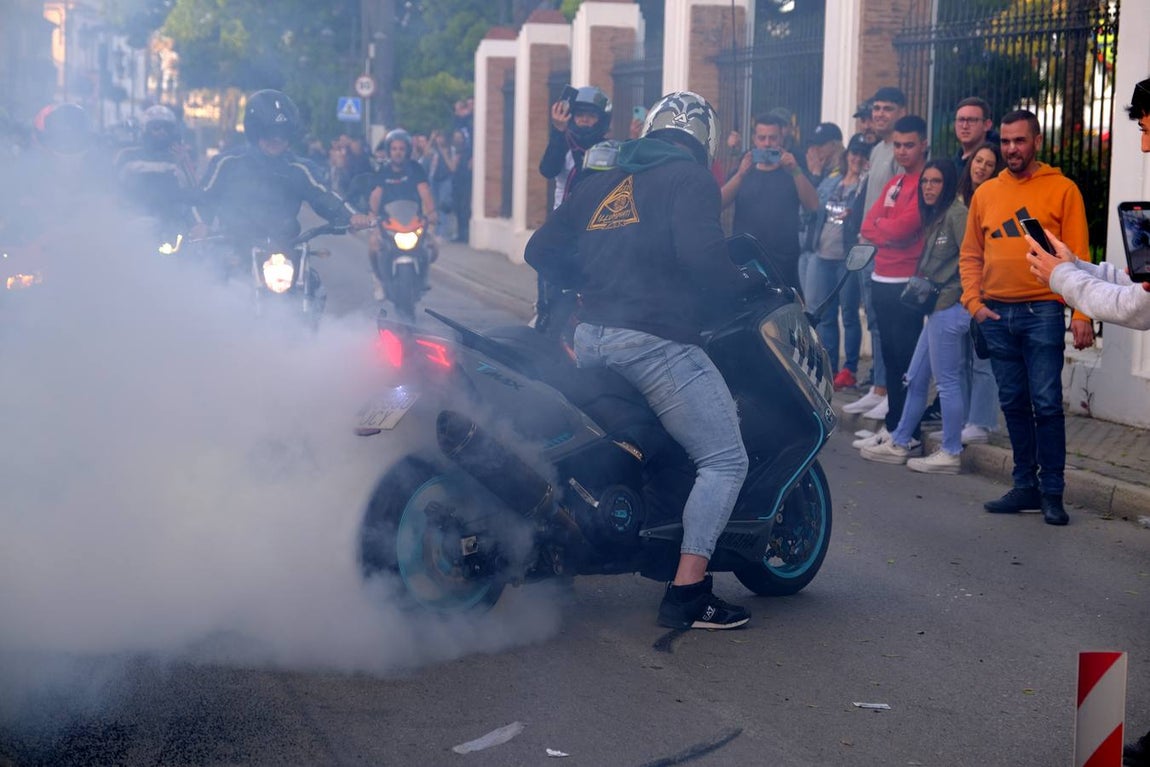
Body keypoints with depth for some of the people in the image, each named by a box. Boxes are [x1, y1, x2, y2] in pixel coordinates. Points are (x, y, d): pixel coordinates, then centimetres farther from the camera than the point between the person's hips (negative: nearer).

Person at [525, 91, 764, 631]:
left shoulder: (600, 183, 20)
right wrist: (747, 284, -1)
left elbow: (541, 252, 19)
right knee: (724, 461, -3)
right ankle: (687, 592, -11)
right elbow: (699, 252, -17)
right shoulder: (690, 178, 0)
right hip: (653, 339, -8)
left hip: (588, 338, 8)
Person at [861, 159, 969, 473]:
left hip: (950, 309, -10)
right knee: (915, 378, 14)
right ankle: (899, 443, 22)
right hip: (938, 309, 10)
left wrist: (950, 294, -15)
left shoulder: (956, 213, -11)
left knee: (947, 380, -4)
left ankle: (951, 453, 3)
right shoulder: (935, 217, 18)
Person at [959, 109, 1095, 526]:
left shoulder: (1061, 189, 0)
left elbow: (1077, 255, -4)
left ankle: (1052, 493, 1)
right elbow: (970, 256, 15)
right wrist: (974, 302, 1)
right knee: (1013, 404, 10)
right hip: (996, 314, 5)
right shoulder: (986, 193, 12)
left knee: (1046, 404, -5)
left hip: (1042, 312, -4)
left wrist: (1082, 314, -11)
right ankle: (1025, 486, 18)